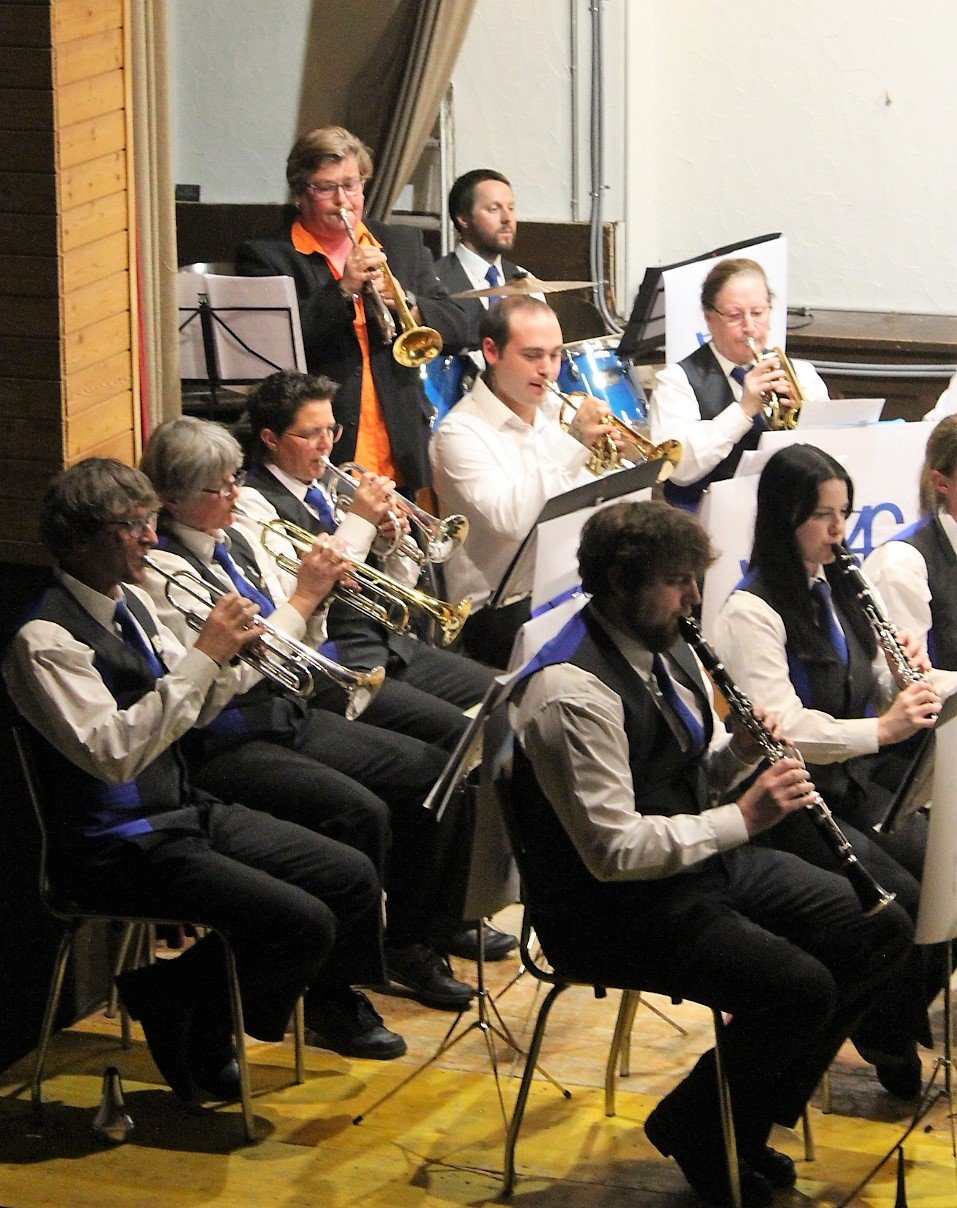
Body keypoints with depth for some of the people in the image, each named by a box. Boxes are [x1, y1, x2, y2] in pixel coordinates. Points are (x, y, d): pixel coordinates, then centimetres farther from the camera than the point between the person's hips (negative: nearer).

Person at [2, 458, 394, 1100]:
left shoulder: (131, 602, 8)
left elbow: (195, 710, 16)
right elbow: (112, 751, -29)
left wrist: (228, 653, -6)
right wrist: (202, 655, -28)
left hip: (187, 810, 9)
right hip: (119, 847, -9)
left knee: (354, 879, 1)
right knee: (304, 924, -20)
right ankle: (167, 994, 1)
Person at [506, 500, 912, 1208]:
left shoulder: (669, 649, 6)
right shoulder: (573, 691, -25)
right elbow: (612, 850, -28)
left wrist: (743, 750, -4)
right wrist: (743, 818, -26)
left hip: (704, 859, 10)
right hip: (613, 906, -10)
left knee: (883, 931, 3)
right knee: (801, 987, -26)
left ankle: (752, 1117, 12)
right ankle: (696, 1128, 2)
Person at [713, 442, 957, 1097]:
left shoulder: (838, 590, 13)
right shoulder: (752, 612, -13)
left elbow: (872, 699, 17)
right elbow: (784, 729, -22)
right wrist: (881, 730, -31)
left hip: (855, 784, 8)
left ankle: (898, 1018, 6)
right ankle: (888, 1043, 3)